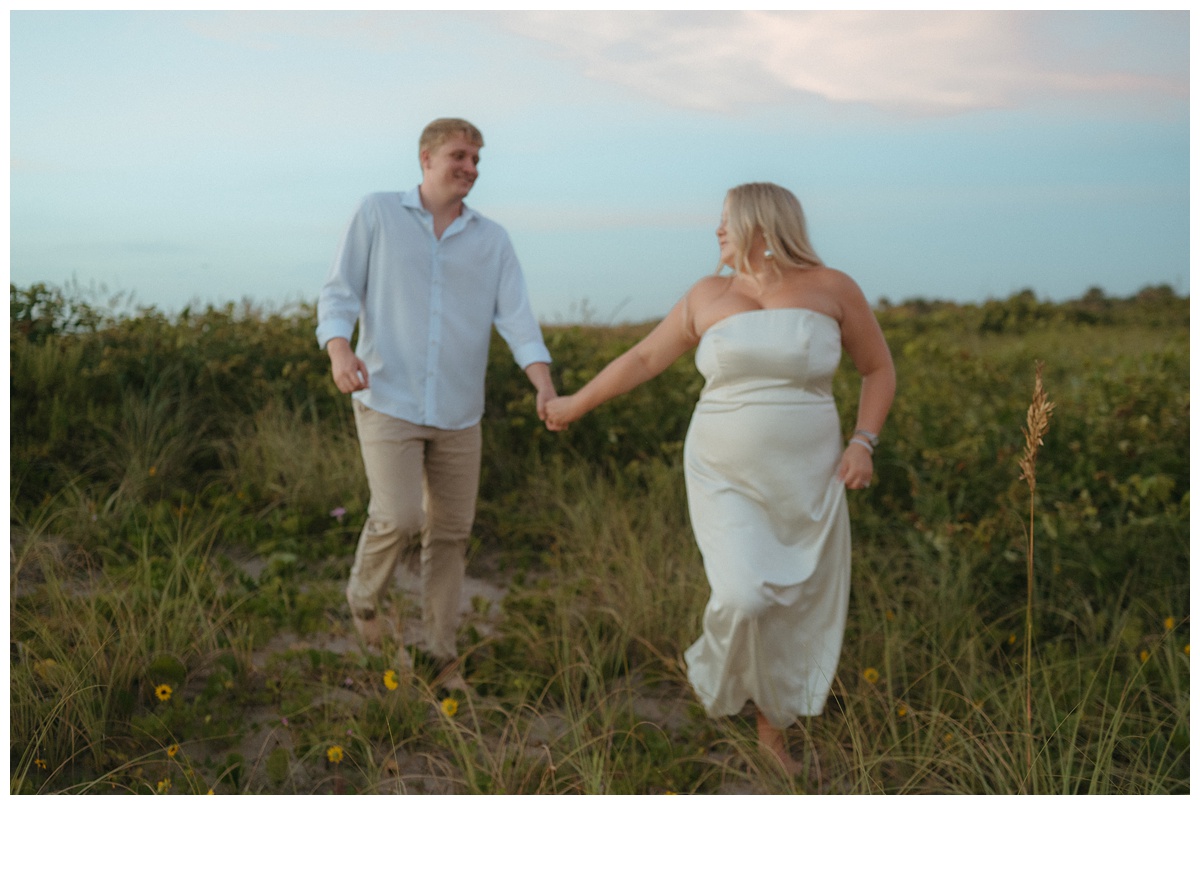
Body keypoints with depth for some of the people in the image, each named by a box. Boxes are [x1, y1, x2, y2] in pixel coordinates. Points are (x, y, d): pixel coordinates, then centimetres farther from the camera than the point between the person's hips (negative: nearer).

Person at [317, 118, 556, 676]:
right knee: (399, 517, -17)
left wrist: (545, 384, -20)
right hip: (387, 400, -3)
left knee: (451, 531, 6)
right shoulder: (377, 213, 2)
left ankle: (439, 650, 21)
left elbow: (516, 318, -3)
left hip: (458, 412, 3)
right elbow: (339, 293, -1)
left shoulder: (492, 239, 7)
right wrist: (339, 349, -22)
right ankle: (365, 593, 16)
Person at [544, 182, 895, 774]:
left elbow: (879, 370, 5)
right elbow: (643, 358, 10)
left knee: (800, 615, 6)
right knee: (742, 600, -19)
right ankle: (715, 673, 16)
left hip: (804, 485, 1)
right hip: (726, 483, 0)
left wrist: (863, 443, -9)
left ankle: (772, 731, 30)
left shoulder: (832, 288, -3)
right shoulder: (710, 296, 1)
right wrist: (575, 404, 14)